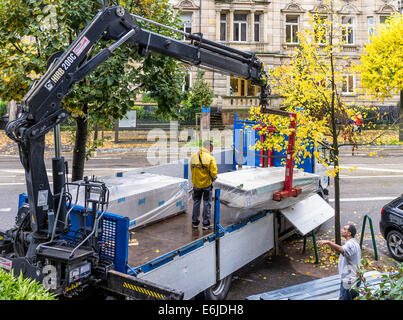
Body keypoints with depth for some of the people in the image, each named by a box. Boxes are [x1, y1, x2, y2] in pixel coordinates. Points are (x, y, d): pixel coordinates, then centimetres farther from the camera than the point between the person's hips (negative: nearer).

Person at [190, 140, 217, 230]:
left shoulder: (193, 156, -3)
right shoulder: (210, 158, -17)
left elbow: (192, 169, 3)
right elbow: (214, 172, -19)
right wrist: (213, 177, 2)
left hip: (196, 183, 4)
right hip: (207, 183, -4)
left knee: (196, 202, 17)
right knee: (207, 204, 9)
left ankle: (195, 222, 25)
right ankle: (206, 223, 14)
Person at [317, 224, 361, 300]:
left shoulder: (350, 244, -24)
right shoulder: (354, 242, 12)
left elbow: (341, 250, -46)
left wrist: (328, 242, -57)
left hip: (348, 281, -10)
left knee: (344, 298, -2)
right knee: (354, 298, 19)